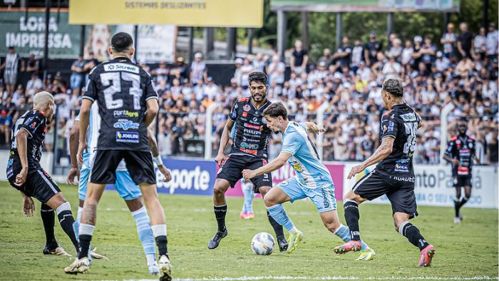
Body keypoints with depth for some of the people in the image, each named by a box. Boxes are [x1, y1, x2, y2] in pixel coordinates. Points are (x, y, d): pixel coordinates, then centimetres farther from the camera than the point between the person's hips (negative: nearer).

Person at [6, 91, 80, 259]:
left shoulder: (24, 118, 30)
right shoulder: (37, 116, 3)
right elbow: (21, 136, -17)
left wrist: (26, 196, 35)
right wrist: (25, 167, -26)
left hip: (12, 170, 9)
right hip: (29, 169, -9)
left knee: (48, 200, 32)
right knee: (60, 203, -18)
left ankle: (51, 246, 39)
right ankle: (81, 249, -34)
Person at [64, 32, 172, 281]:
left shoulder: (98, 72, 12)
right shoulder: (142, 73, 14)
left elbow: (85, 109, 6)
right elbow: (153, 109, 4)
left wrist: (82, 142, 17)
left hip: (109, 140, -1)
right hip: (138, 141, 1)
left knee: (92, 196, 10)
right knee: (151, 197, 2)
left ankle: (82, 258, 7)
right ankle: (163, 257, -10)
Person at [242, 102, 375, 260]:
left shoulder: (293, 135, -24)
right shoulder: (293, 127, 4)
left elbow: (280, 161, -34)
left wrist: (254, 173, -30)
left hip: (319, 182, -9)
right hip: (302, 180, 9)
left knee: (331, 224, -15)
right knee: (269, 198, -4)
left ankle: (365, 249, -1)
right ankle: (294, 233, 8)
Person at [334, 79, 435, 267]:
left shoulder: (391, 117, -11)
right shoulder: (411, 113, 11)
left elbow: (386, 148, -25)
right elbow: (418, 122, 39)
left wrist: (363, 165, -25)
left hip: (387, 172, -7)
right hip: (407, 177, 7)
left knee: (350, 198, 11)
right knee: (401, 222, 2)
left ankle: (355, 240, -2)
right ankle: (424, 246, -24)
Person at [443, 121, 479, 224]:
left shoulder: (471, 140, 9)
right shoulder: (453, 141, -4)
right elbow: (445, 155, -4)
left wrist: (475, 158, 0)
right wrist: (452, 160, -25)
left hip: (468, 172, 4)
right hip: (457, 171, -4)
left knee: (468, 195, -4)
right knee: (458, 194, -7)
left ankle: (458, 208, 24)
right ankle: (456, 216, 9)